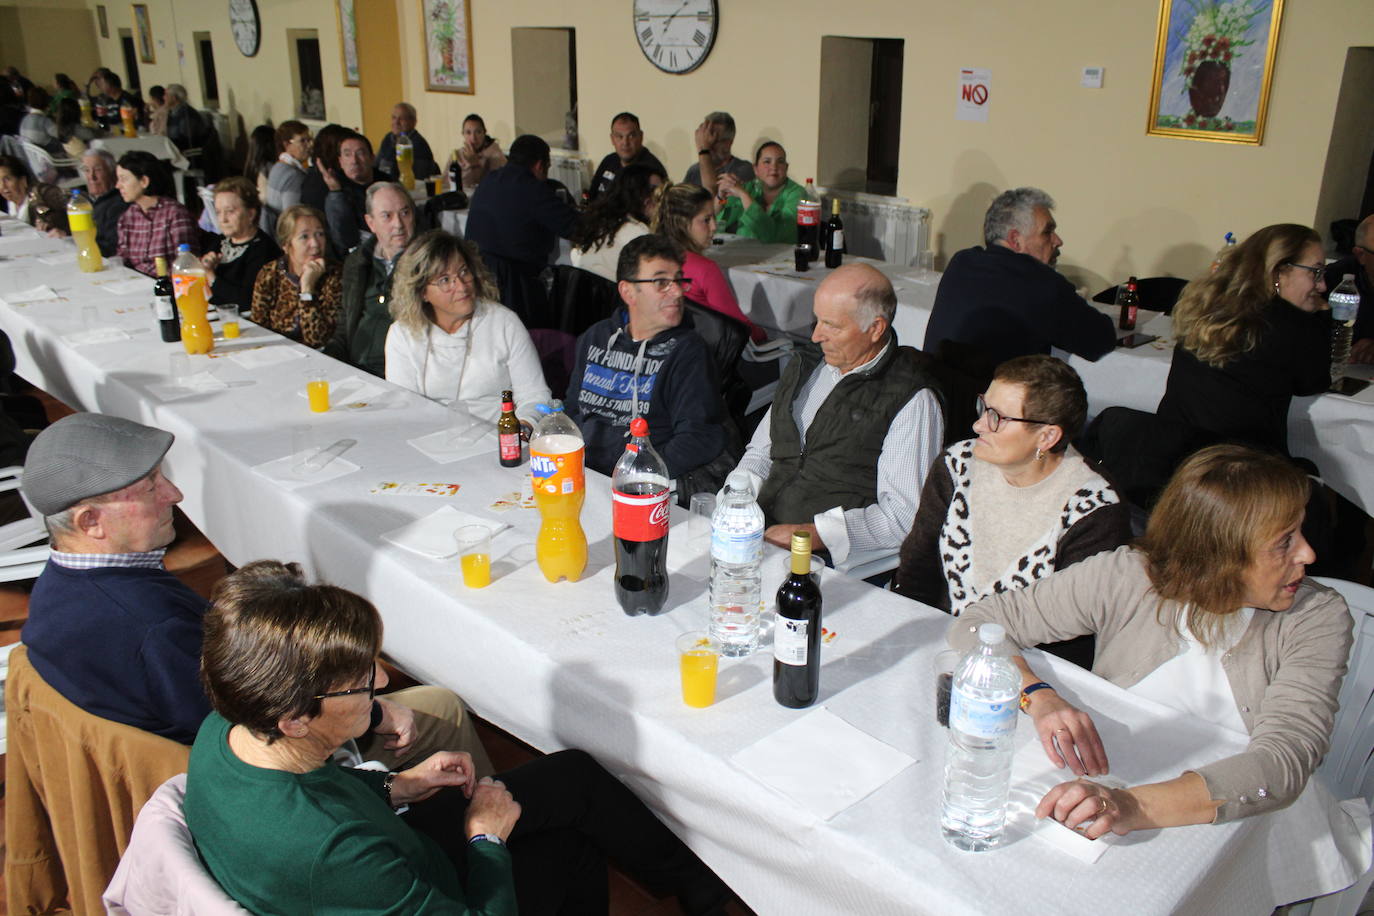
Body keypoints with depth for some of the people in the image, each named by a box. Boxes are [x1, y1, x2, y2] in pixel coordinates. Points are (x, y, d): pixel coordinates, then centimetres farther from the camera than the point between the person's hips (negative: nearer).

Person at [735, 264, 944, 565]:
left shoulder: (912, 401, -8)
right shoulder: (805, 364, 15)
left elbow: (905, 517, -13)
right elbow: (761, 451, 22)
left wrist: (811, 534, -19)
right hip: (759, 535, 7)